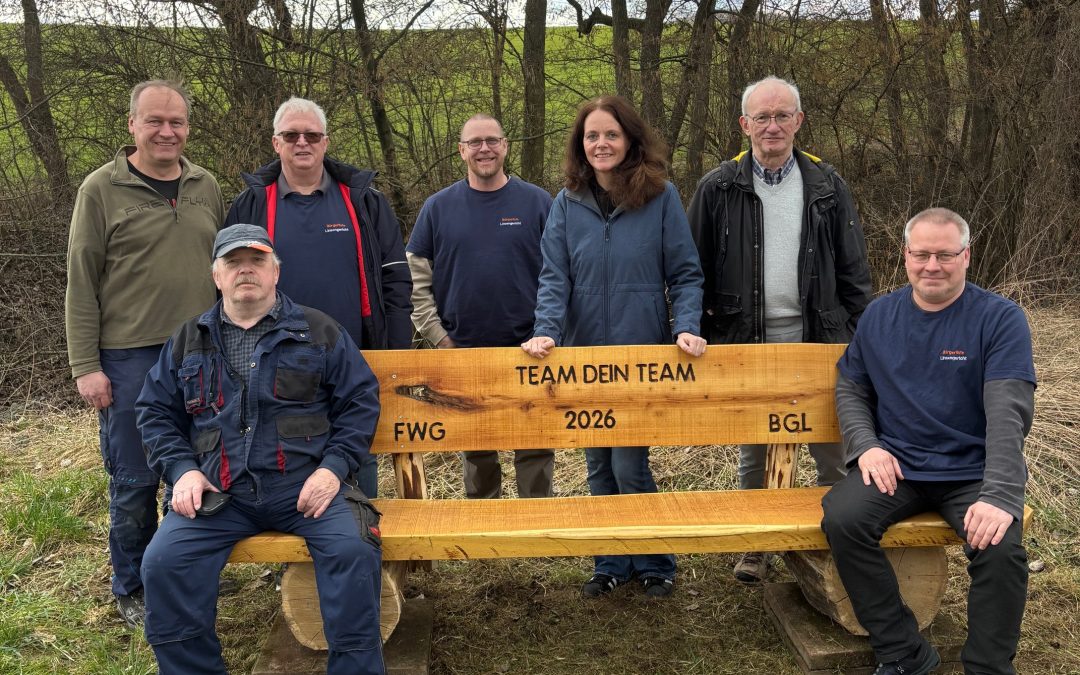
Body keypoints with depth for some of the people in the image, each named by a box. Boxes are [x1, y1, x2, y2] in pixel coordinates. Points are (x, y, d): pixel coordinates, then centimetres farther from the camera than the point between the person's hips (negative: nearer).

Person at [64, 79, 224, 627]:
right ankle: (133, 589, 23)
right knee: (134, 481, 5)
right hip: (130, 360, -3)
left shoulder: (205, 187, 8)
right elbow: (81, 286, -4)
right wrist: (85, 366, -8)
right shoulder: (101, 190, -3)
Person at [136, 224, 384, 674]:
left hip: (303, 487, -2)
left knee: (354, 551, -26)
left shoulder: (319, 331, 8)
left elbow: (360, 400, 6)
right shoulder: (187, 341, 16)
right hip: (217, 492, 2)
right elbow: (156, 412, 17)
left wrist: (334, 466, -7)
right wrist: (182, 469, 0)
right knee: (164, 562, -19)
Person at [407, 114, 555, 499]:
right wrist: (439, 338, -3)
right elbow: (416, 279, 3)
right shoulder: (439, 207, 3)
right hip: (462, 351, 1)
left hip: (530, 350, -1)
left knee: (535, 449, 6)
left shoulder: (537, 202, 0)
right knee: (475, 451, 14)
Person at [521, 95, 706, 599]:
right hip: (585, 355, 3)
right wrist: (546, 330, -18)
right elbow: (554, 276, -2)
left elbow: (684, 274, -2)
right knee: (599, 467, 12)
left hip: (643, 354, -3)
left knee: (629, 466, -3)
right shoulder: (568, 204, 3)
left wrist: (686, 327, -17)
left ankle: (654, 565, 19)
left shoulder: (660, 197, -4)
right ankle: (612, 563, 28)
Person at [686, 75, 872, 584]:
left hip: (816, 343, 1)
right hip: (745, 346, 0)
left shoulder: (827, 187, 5)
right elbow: (693, 272, 3)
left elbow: (853, 270, 7)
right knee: (753, 456, 12)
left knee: (836, 455, 4)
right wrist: (698, 336, -1)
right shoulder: (718, 189, 1)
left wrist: (857, 339, 1)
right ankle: (756, 547, 26)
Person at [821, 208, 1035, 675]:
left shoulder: (1000, 319, -5)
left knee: (1001, 548, -29)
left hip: (973, 472, -2)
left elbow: (1008, 414, -15)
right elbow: (851, 388, 15)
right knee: (842, 520, -24)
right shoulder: (879, 315, 7)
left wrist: (1000, 496, -27)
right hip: (896, 464, 3)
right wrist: (866, 446, -5)